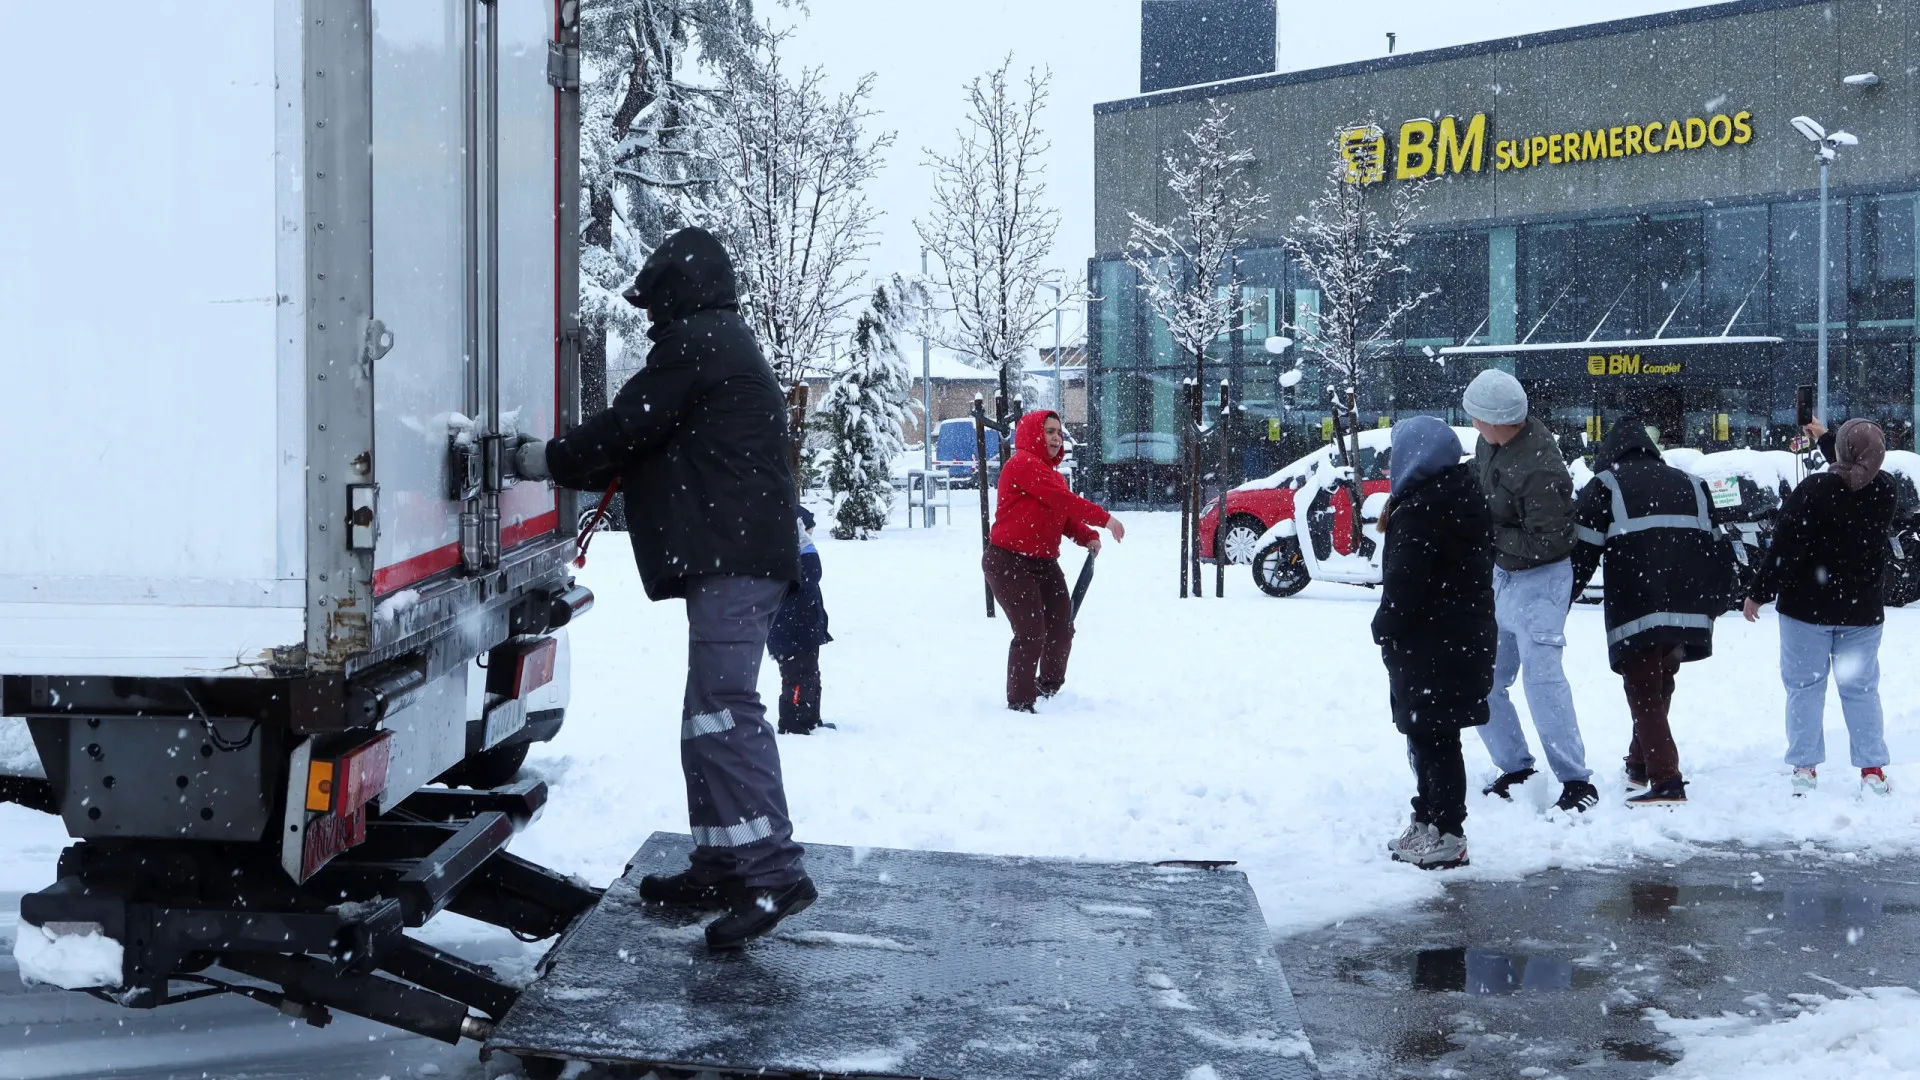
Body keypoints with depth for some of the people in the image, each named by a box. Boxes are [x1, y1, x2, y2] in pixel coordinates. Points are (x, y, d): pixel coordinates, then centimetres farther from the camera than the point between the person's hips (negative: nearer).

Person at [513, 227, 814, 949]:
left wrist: (548, 460, 5)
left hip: (732, 555, -11)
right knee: (712, 712, 13)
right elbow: (651, 449, 28)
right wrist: (567, 464, 22)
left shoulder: (693, 343, -5)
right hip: (742, 556, 11)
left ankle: (772, 871, -23)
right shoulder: (726, 347, 28)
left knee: (722, 707, -18)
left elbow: (626, 429, -9)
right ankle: (721, 864, 18)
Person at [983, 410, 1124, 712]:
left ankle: (1050, 689, 31)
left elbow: (1066, 516, 14)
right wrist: (1104, 519, -21)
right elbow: (1062, 500, -22)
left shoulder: (1052, 475, 18)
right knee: (1031, 632, -13)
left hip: (1043, 562, 9)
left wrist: (1088, 538, -6)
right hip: (1008, 561, -9)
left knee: (1062, 629, 11)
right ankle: (1020, 704, -3)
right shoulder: (1022, 464, -13)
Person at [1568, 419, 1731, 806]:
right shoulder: (1690, 484, 21)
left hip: (1636, 612, -5)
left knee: (1643, 694, -2)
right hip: (1688, 611, 5)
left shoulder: (1605, 486, 5)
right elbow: (1716, 552, 21)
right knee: (1659, 687, 22)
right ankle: (1641, 764, 33)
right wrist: (1712, 605, 29)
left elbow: (1581, 554, -2)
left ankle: (1665, 780, -12)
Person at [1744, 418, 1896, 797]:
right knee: (1861, 688, 11)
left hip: (1807, 608, -4)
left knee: (1805, 687, 5)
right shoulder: (1883, 490, -2)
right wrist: (1824, 438, 36)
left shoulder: (1813, 491, -17)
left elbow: (1784, 550, -17)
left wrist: (1759, 594, -8)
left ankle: (1805, 768, 6)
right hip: (1861, 609, 4)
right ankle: (1872, 769, 10)